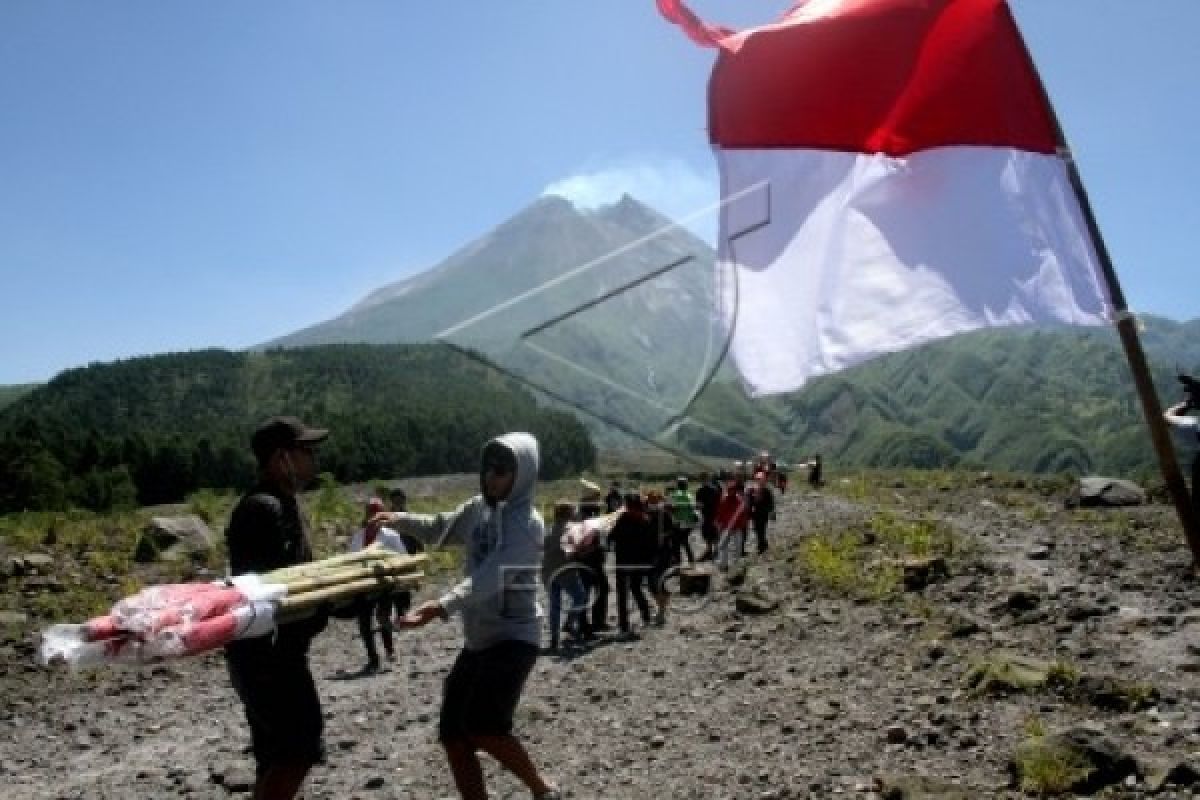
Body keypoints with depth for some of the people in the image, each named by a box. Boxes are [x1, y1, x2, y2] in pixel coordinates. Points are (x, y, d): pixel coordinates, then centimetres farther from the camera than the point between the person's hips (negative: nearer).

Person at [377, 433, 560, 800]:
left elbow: (492, 577, -31)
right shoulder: (478, 507, 6)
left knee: (483, 728, -20)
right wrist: (399, 519, 0)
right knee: (453, 737, 6)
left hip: (514, 637, -8)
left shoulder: (528, 523, -18)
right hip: (477, 639, 8)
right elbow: (439, 529, 19)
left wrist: (442, 606, -45)